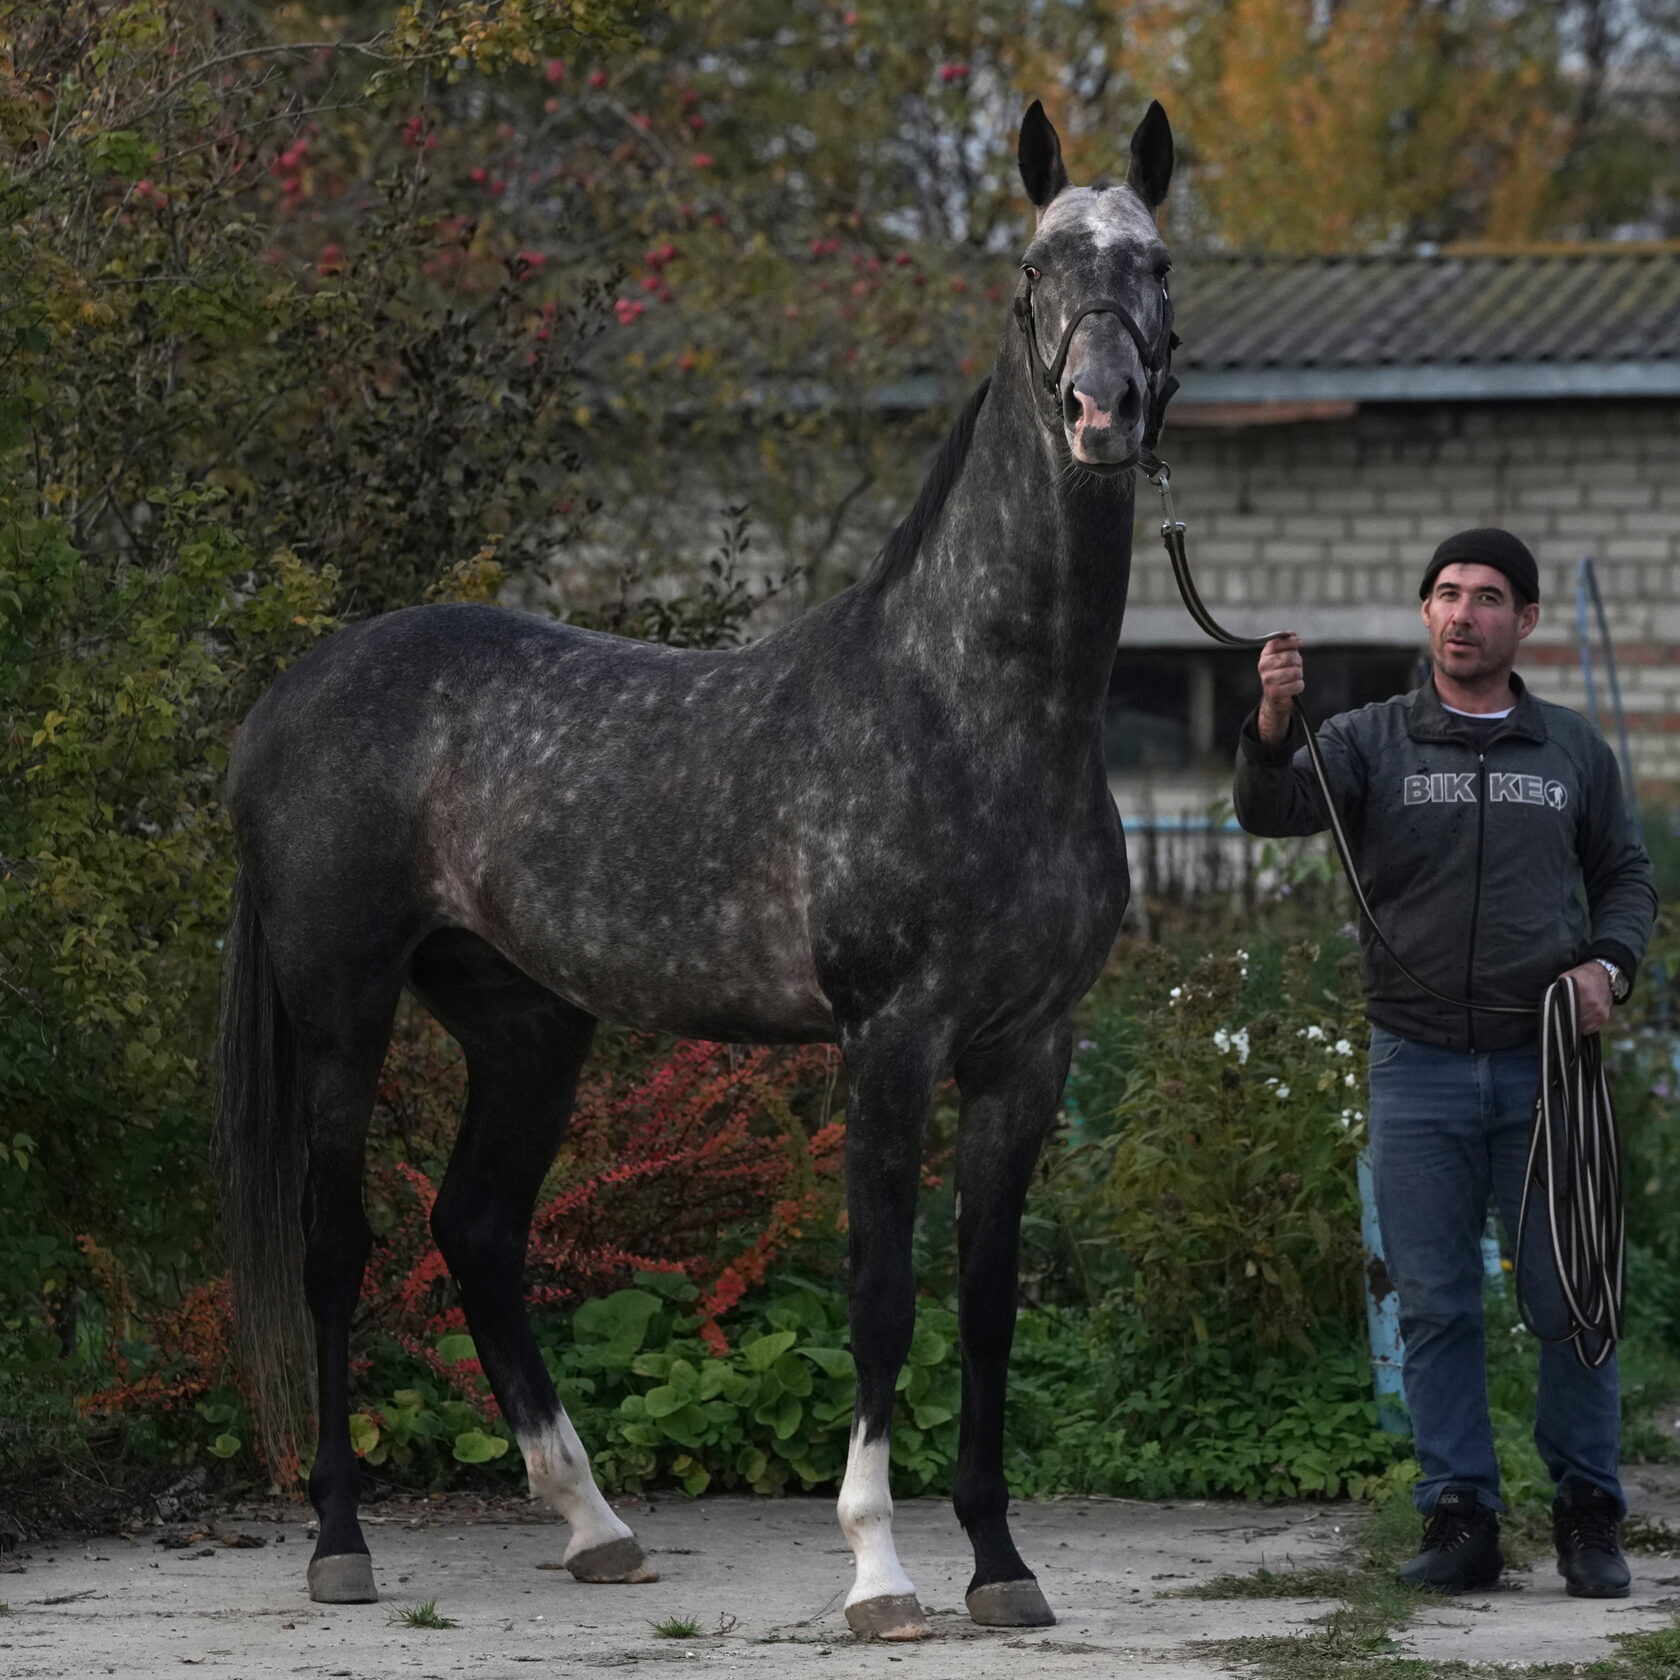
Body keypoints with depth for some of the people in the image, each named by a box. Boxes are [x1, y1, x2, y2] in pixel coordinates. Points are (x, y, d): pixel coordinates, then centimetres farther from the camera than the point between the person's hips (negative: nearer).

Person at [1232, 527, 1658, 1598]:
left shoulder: (1574, 750, 11)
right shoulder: (1372, 743, 6)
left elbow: (1627, 876, 18)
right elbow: (1274, 811, -9)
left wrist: (1608, 964, -2)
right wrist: (1272, 725, -30)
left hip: (1544, 1066, 0)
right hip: (1419, 1066, 0)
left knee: (1574, 1296, -1)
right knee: (1435, 1305, 1)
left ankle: (1590, 1518, 9)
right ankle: (1462, 1520, 6)